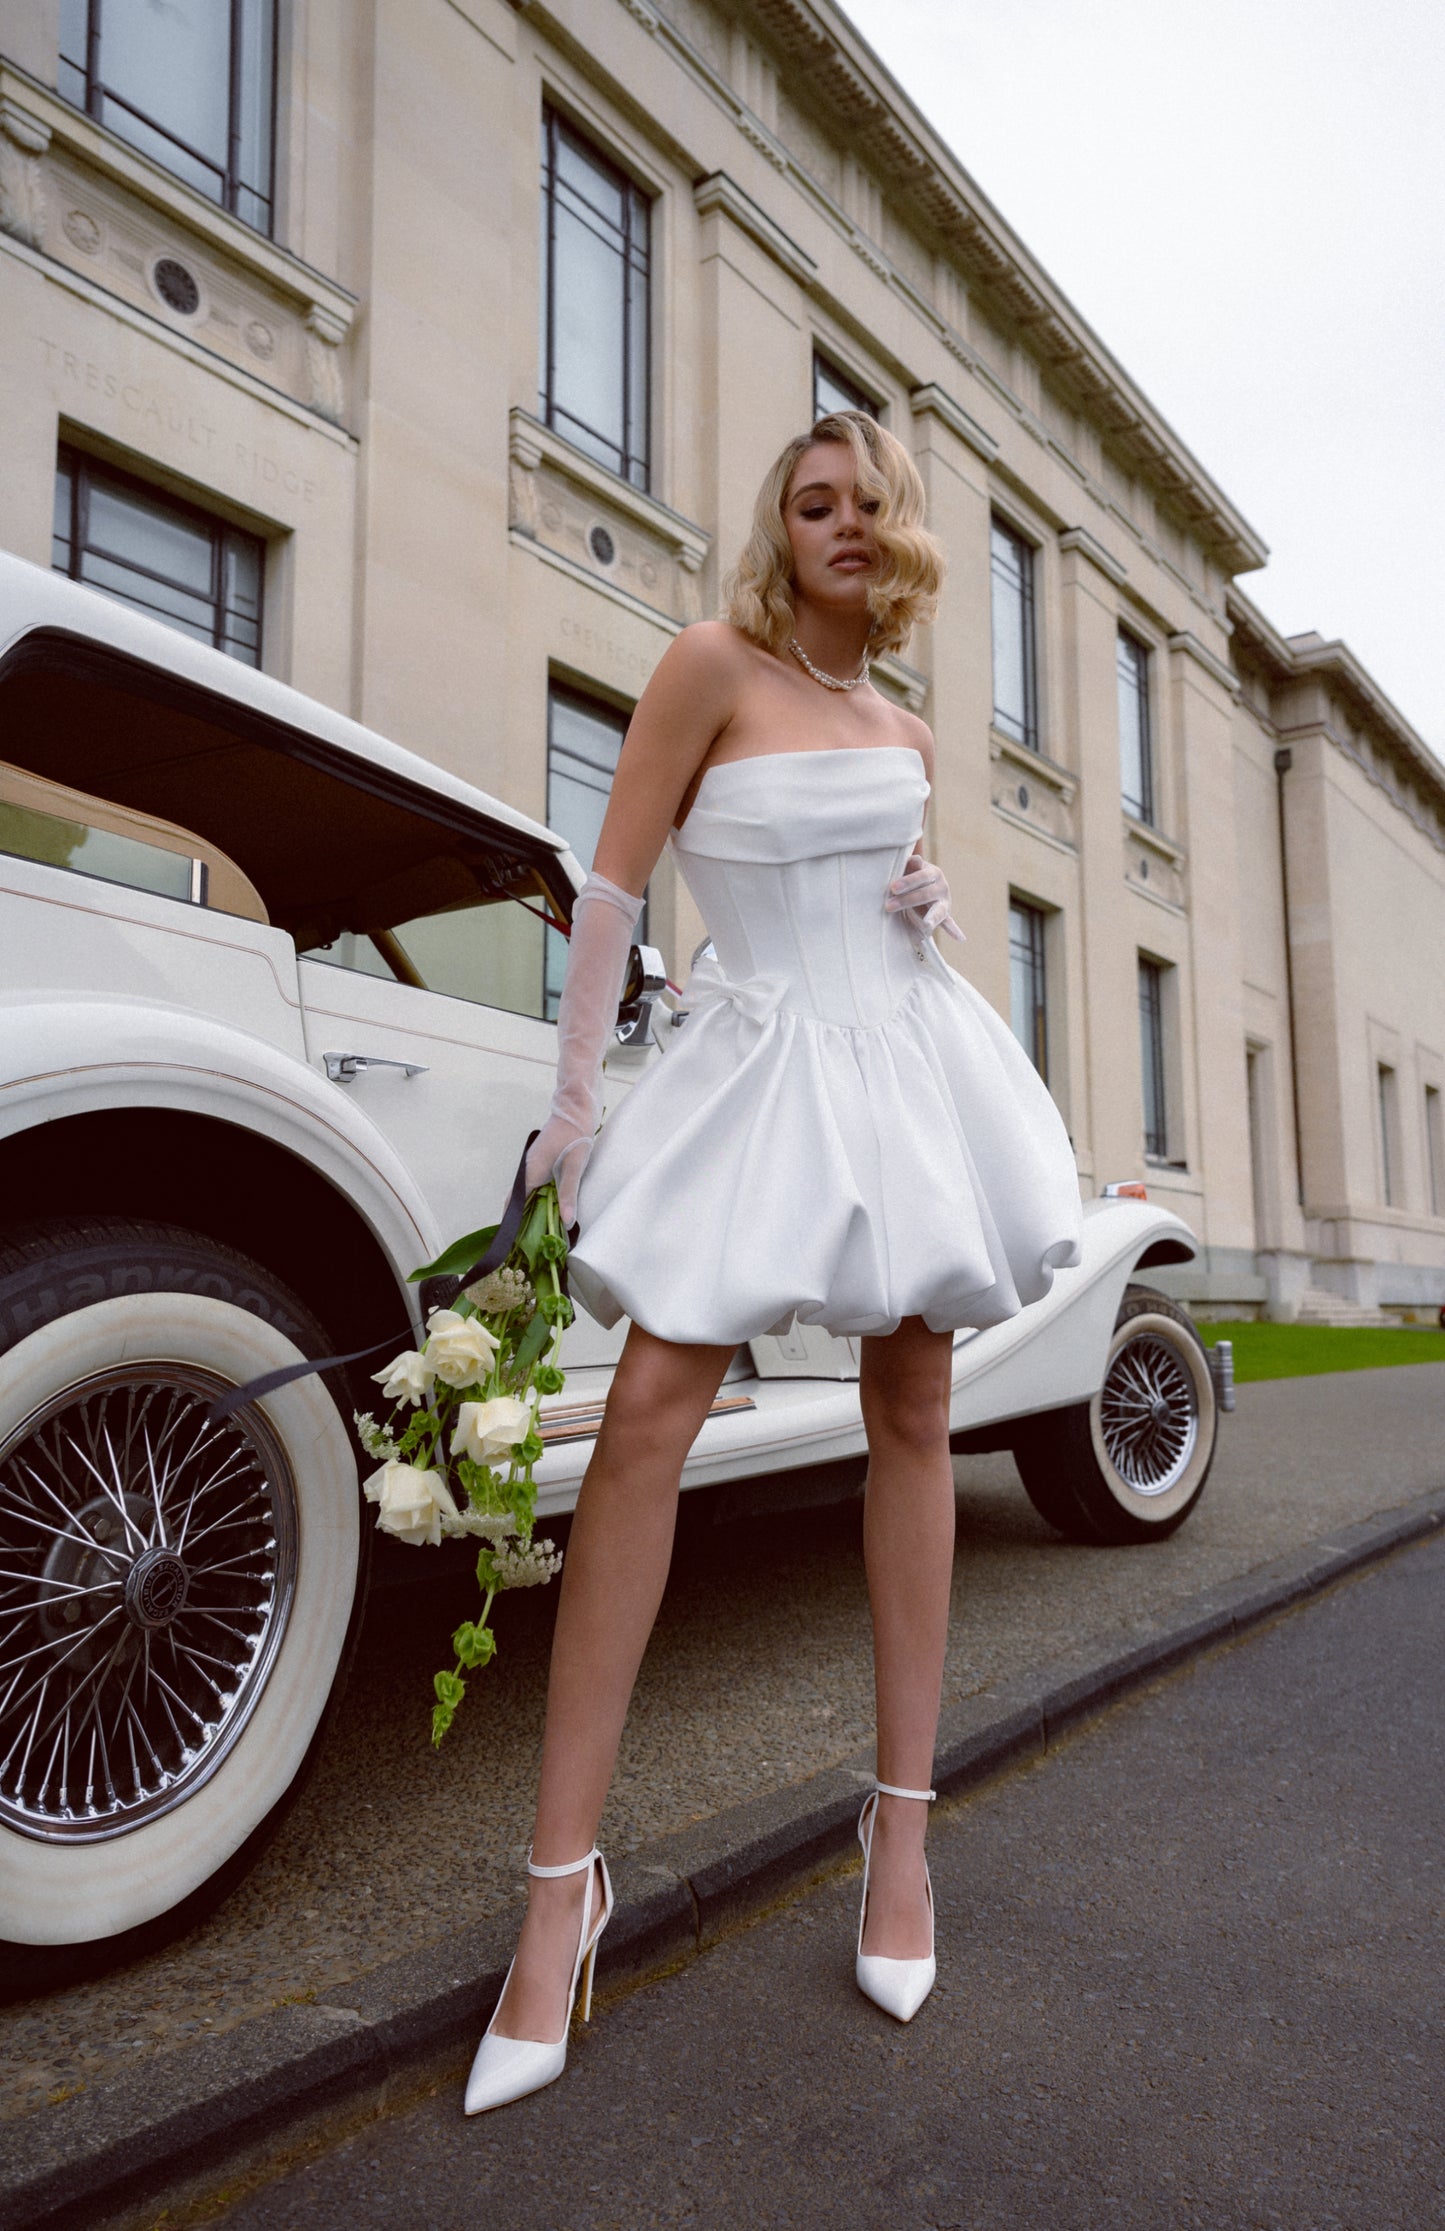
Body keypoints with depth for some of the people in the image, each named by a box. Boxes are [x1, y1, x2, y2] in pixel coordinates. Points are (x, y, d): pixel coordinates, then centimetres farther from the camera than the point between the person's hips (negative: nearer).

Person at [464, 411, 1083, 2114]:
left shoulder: (909, 737, 15)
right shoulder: (714, 664, -1)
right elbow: (614, 880, -6)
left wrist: (934, 907, 2)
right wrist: (574, 1099, -12)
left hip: (909, 1061, 5)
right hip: (761, 1063, -5)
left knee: (912, 1419, 3)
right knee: (646, 1414, -16)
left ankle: (901, 1826, 17)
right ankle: (562, 1878, -5)